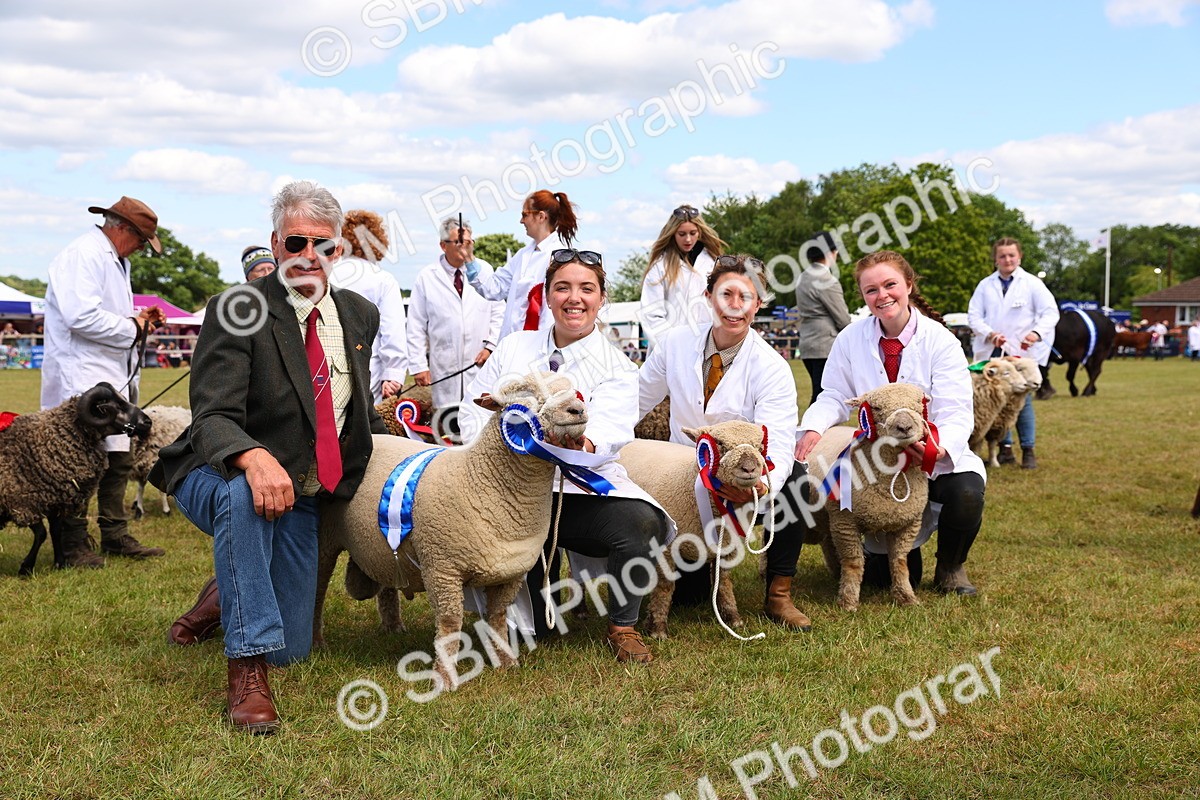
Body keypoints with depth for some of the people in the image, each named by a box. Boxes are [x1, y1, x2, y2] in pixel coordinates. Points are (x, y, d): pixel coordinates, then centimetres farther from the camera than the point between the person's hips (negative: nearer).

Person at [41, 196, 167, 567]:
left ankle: (116, 536, 22)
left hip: (113, 377, 10)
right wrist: (132, 328, -14)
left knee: (118, 460, 13)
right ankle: (74, 545, 1)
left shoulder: (116, 260, 20)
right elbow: (81, 316, -25)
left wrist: (138, 319, 11)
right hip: (82, 379, -10)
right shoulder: (83, 254, -13)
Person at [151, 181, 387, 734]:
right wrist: (255, 458, -48)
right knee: (244, 495, -43)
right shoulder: (237, 313, -17)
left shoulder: (360, 316, 3)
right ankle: (246, 669, -31)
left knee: (291, 650, 5)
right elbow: (212, 419, -28)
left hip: (301, 496, 5)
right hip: (221, 476, -5)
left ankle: (226, 594, 39)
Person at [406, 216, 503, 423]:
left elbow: (498, 312, 11)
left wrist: (490, 345, -2)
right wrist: (419, 366, -3)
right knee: (451, 427, -2)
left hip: (481, 363, 1)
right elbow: (416, 328, 3)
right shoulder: (426, 278, 2)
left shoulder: (484, 270, 7)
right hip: (444, 371, -1)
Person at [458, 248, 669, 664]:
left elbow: (609, 428, -16)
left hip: (580, 491, -1)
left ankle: (623, 626, -5)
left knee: (642, 521, -30)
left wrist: (583, 445, -41)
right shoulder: (515, 347, 13)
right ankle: (535, 622, 10)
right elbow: (473, 406, 9)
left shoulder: (615, 368, 2)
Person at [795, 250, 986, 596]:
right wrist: (812, 428, -22)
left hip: (938, 456, 0)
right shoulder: (851, 339, -1)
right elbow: (834, 396, 1)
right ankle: (902, 558, 26)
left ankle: (951, 568, 1)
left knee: (966, 493, -34)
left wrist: (941, 448, -39)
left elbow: (956, 413, -17)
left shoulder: (940, 341, -11)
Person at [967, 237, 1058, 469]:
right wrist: (989, 334, -15)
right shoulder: (985, 285, 10)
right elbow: (973, 315, 4)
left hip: (1022, 353, -3)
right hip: (992, 352, 3)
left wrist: (1037, 333, -24)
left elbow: (1051, 312, -5)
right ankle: (1005, 448, 14)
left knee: (1022, 401, -5)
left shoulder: (1033, 284, 3)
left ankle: (1028, 450, 6)